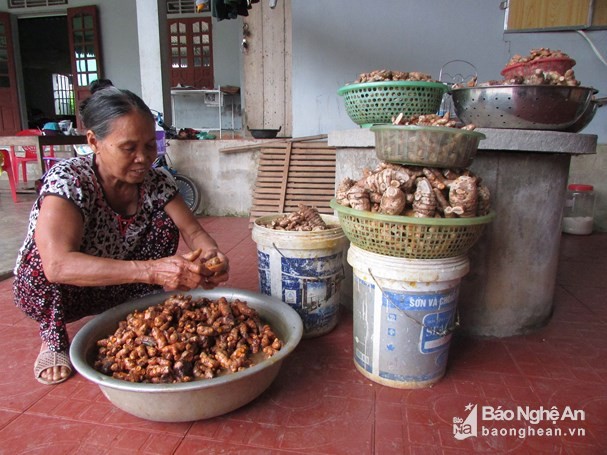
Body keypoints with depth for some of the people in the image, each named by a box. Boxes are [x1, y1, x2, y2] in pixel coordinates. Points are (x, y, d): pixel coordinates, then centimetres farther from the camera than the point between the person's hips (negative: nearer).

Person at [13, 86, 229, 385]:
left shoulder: (156, 181, -14)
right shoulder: (68, 179, -30)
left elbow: (193, 231, -14)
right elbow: (57, 265, -43)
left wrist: (211, 255, -39)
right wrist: (151, 270, -54)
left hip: (115, 290, 4)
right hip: (44, 290, -3)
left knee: (164, 224, -15)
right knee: (47, 246, -33)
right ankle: (54, 340, -8)